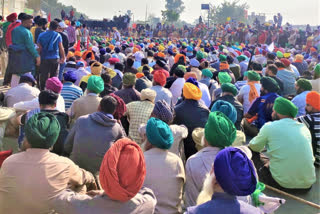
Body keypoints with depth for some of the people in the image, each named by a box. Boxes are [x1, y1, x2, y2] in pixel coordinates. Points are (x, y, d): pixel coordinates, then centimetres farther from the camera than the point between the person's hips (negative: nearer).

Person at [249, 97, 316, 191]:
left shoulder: (269, 127, -7)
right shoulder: (304, 128, 7)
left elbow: (254, 147, 9)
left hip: (282, 184, -5)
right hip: (307, 185, 5)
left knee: (254, 154, 12)